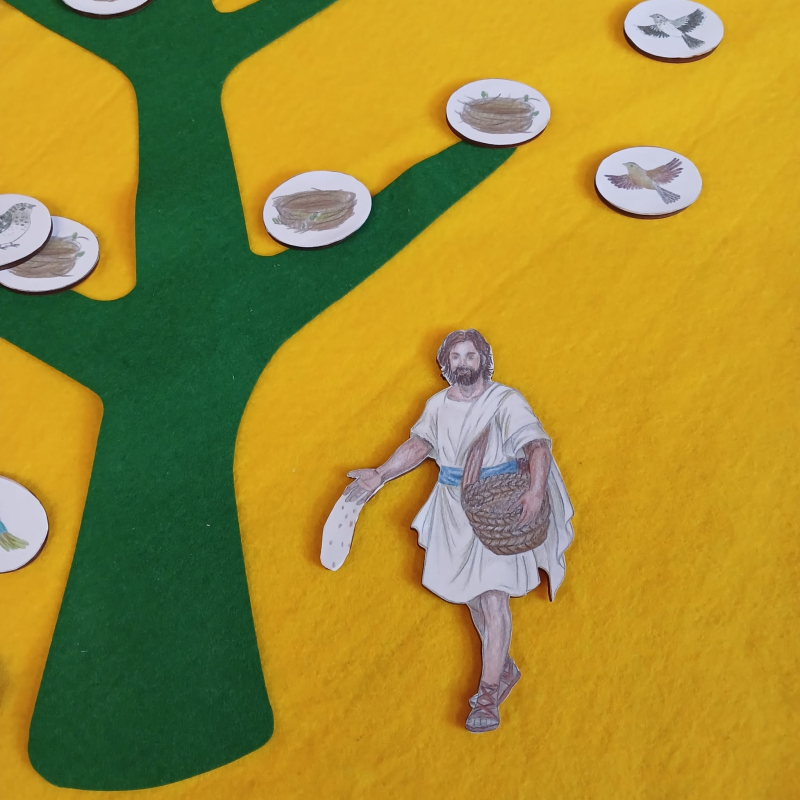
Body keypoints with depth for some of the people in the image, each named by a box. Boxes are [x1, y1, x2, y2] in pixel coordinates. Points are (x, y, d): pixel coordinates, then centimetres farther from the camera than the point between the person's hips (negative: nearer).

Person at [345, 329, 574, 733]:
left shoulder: (506, 401, -11)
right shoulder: (438, 404, 6)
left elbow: (538, 445, -20)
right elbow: (418, 445, 16)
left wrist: (536, 490, -36)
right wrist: (380, 476, 11)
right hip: (454, 512, 6)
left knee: (494, 599, -10)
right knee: (472, 598, 13)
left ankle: (488, 697, -4)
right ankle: (504, 669, 34)